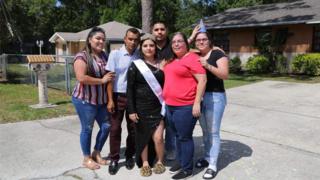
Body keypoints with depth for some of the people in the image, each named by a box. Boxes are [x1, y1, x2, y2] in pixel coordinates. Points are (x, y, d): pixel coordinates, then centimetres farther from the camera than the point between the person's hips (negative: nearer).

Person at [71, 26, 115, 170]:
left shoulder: (104, 56, 9)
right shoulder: (82, 56, -12)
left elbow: (109, 77, 7)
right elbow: (81, 78, -24)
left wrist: (110, 98, -2)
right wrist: (102, 80, -16)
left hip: (101, 100, 7)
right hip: (85, 100, -6)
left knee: (106, 126, 10)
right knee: (87, 129, 6)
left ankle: (96, 153, 31)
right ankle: (87, 158, 25)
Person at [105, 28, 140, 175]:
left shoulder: (140, 55, -1)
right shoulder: (115, 54, -6)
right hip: (118, 96, -2)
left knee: (133, 128, 10)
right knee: (115, 128, 4)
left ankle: (129, 156, 28)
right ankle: (114, 159, 17)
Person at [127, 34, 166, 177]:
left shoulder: (161, 64, 6)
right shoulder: (135, 65, -1)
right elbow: (130, 89, -3)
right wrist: (131, 110, -9)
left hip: (158, 107, 1)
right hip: (141, 108, -1)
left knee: (158, 137, -4)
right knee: (143, 137, 8)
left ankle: (160, 162, 21)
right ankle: (145, 163, 28)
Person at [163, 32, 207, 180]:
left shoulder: (192, 58, -10)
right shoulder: (172, 60, 14)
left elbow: (202, 80, -15)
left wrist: (197, 103, -19)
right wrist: (167, 100, 18)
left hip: (185, 106, -8)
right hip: (170, 106, 8)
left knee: (185, 137, 2)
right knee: (178, 136, 18)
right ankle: (181, 162, 33)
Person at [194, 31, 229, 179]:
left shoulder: (217, 54, -7)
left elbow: (225, 74, -16)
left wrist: (208, 66, -27)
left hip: (215, 97, -6)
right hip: (199, 97, 6)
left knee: (213, 131, 0)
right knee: (205, 130, 17)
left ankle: (212, 165, 10)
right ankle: (207, 157, 33)